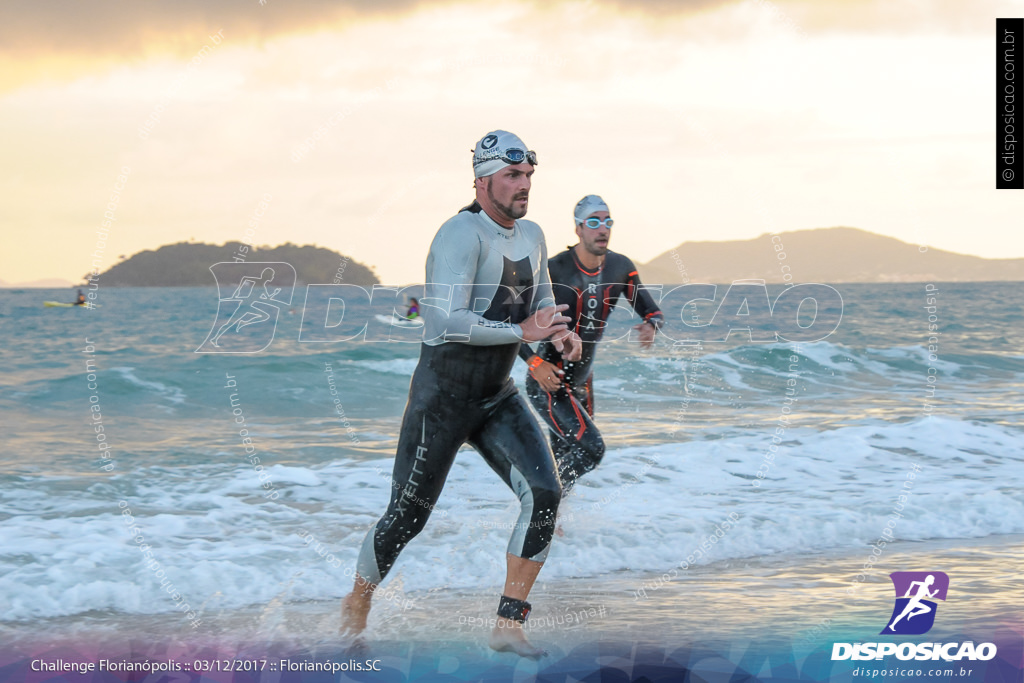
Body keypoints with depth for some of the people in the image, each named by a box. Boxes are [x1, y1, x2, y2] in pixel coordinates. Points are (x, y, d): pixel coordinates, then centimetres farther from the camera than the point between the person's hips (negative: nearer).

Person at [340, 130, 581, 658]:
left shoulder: (531, 237, 6)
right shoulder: (462, 235, -21)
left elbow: (541, 310, 19)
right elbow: (449, 322, -30)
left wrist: (561, 336, -4)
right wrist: (522, 332, -28)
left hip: (498, 398, 6)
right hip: (442, 397, -6)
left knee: (544, 496, -14)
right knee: (407, 519, 4)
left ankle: (509, 628, -8)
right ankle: (357, 605, 33)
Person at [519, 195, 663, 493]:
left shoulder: (620, 268, 0)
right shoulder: (554, 271, -18)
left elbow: (652, 311, 7)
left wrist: (651, 325, -18)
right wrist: (535, 363, -27)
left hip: (581, 383, 7)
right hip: (548, 382, -7)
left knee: (566, 461, 16)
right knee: (591, 446, -21)